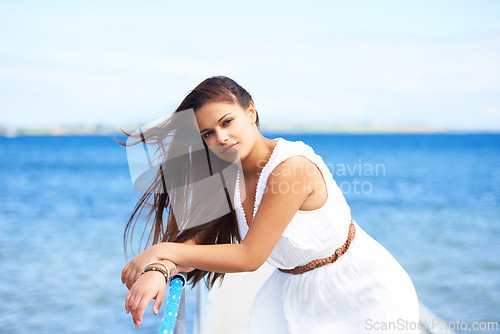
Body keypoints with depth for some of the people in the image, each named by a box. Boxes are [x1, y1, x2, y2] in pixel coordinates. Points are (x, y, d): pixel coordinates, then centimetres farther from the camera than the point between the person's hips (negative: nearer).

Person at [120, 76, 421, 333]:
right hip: (299, 294, 6)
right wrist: (158, 270, -30)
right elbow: (195, 238, -9)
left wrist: (163, 251, -19)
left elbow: (249, 257, -24)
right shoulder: (229, 176, -3)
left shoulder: (291, 167, -27)